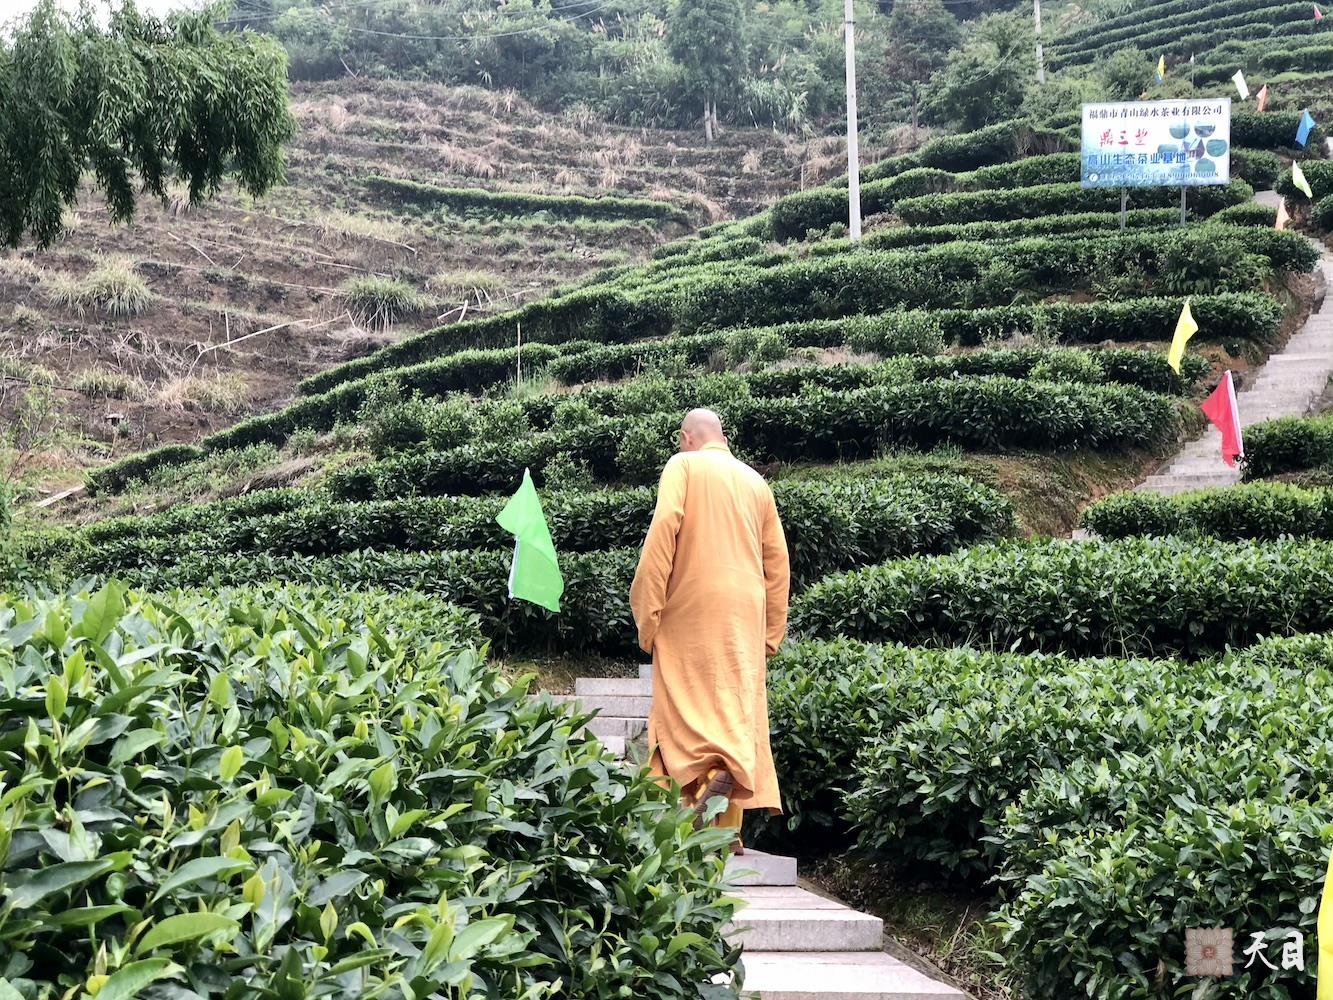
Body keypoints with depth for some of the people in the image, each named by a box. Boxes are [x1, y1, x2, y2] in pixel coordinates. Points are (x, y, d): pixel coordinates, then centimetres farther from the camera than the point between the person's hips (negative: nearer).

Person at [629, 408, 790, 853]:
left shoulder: (683, 466, 2)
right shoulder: (755, 482, 16)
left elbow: (663, 532, -12)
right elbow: (777, 561, 16)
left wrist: (648, 611, -11)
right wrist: (772, 632, 20)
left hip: (691, 609, -4)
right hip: (745, 614, 4)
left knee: (687, 701, -2)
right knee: (737, 704, 5)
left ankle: (711, 772, -32)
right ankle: (729, 828, 1)